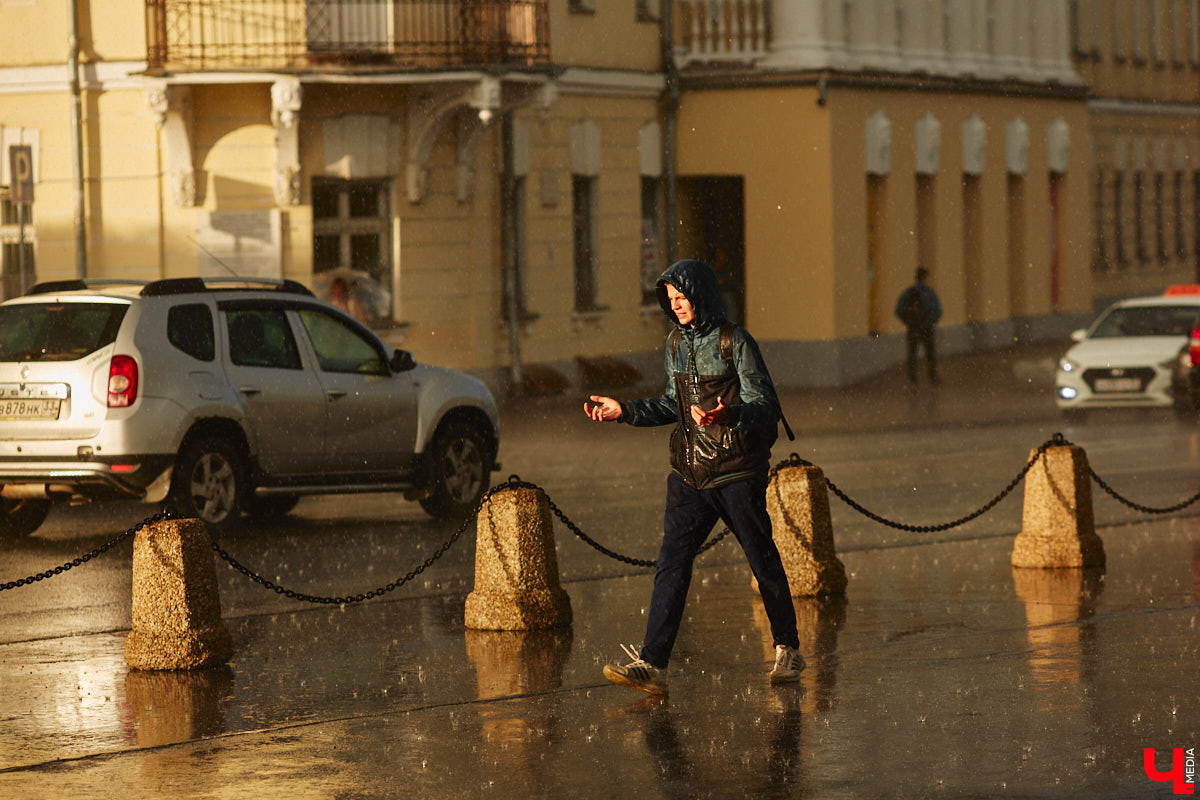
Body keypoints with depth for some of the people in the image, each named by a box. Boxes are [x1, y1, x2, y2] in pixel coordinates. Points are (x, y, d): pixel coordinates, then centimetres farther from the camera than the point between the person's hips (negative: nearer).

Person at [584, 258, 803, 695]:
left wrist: (727, 416, -35)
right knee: (671, 563, -6)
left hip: (738, 472, -5)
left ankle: (788, 650, 26)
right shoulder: (676, 344, 9)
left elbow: (766, 406, -16)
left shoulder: (735, 342, -11)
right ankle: (651, 663, -12)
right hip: (690, 472, 5)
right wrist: (625, 410, 8)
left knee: (762, 559, 7)